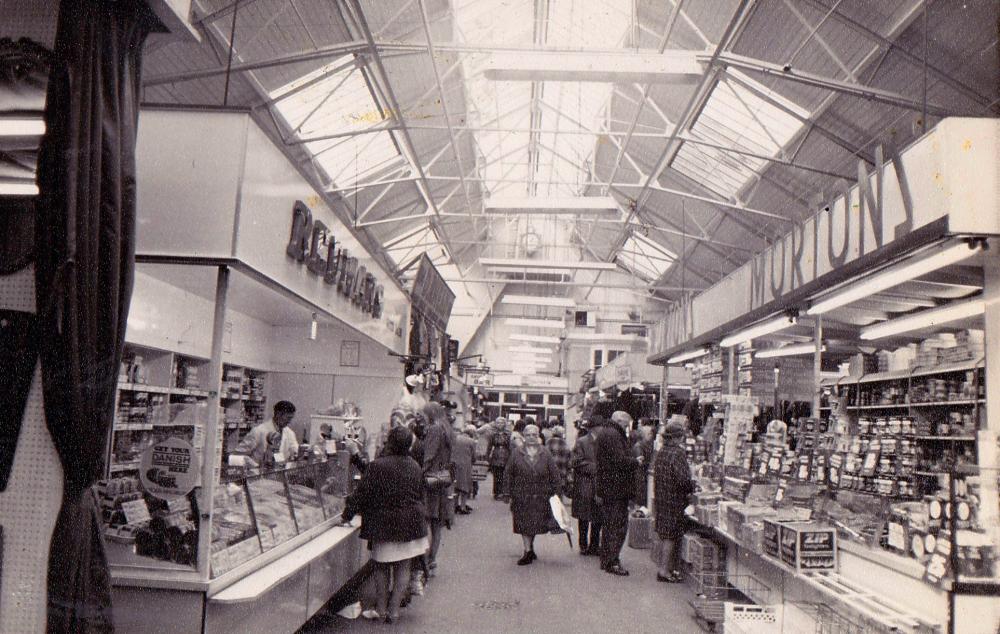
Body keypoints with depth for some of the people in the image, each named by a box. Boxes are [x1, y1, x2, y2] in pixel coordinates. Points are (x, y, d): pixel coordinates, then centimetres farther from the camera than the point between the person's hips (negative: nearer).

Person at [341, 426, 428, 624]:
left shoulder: (378, 466, -17)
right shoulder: (415, 467, 0)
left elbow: (362, 494, -11)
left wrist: (347, 515, 1)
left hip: (384, 524, -3)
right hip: (410, 524, 4)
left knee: (381, 567, 13)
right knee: (403, 567, 11)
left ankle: (382, 608, 20)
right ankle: (394, 609, 13)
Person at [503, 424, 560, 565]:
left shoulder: (545, 454, 2)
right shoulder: (516, 454, 0)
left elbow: (555, 475, 5)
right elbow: (508, 474, 4)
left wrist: (550, 492, -1)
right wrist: (511, 493, -1)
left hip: (540, 498, 1)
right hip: (521, 498, -1)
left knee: (536, 524, 10)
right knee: (524, 524, 0)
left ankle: (530, 547, 32)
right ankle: (528, 551, 10)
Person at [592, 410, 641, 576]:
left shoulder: (602, 432, 17)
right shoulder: (612, 435, -16)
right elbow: (620, 461, -23)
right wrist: (636, 461, -8)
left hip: (606, 488, 11)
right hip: (616, 488, -11)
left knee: (608, 525, 16)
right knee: (619, 525, -5)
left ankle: (606, 560, 23)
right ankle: (612, 562, -3)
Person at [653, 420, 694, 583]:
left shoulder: (661, 451, 8)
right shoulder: (678, 452, -17)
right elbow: (683, 478, -23)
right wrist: (691, 489, -6)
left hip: (660, 498, 8)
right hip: (674, 499, -8)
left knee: (667, 534, 15)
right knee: (672, 535, 0)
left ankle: (672, 568, 23)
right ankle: (664, 570, 3)